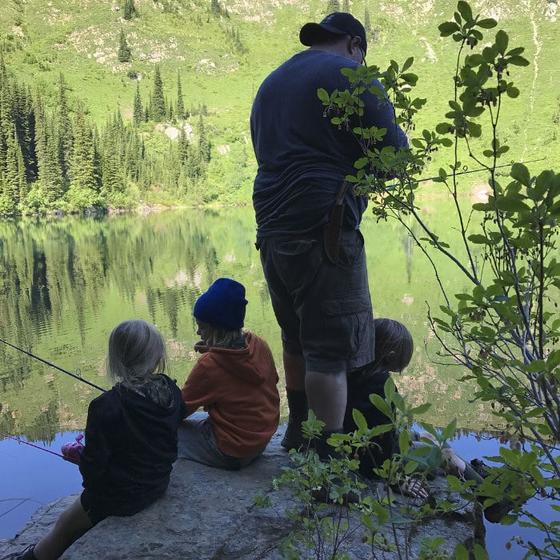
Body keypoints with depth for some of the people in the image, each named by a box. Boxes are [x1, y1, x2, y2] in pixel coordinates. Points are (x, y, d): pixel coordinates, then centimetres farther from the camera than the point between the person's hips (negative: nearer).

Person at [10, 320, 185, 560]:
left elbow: (94, 466, -24)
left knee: (65, 526, 21)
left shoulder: (106, 407, -29)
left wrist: (78, 455, -1)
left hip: (119, 496, -6)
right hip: (158, 486, 6)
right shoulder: (171, 392, -13)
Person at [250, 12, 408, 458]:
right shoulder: (349, 74, -4)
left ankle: (297, 434, 33)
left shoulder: (272, 82, 21)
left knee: (297, 339, 20)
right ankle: (330, 457, -1)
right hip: (323, 232, -8)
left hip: (272, 230, 8)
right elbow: (393, 151, -7)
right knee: (333, 349, -4)